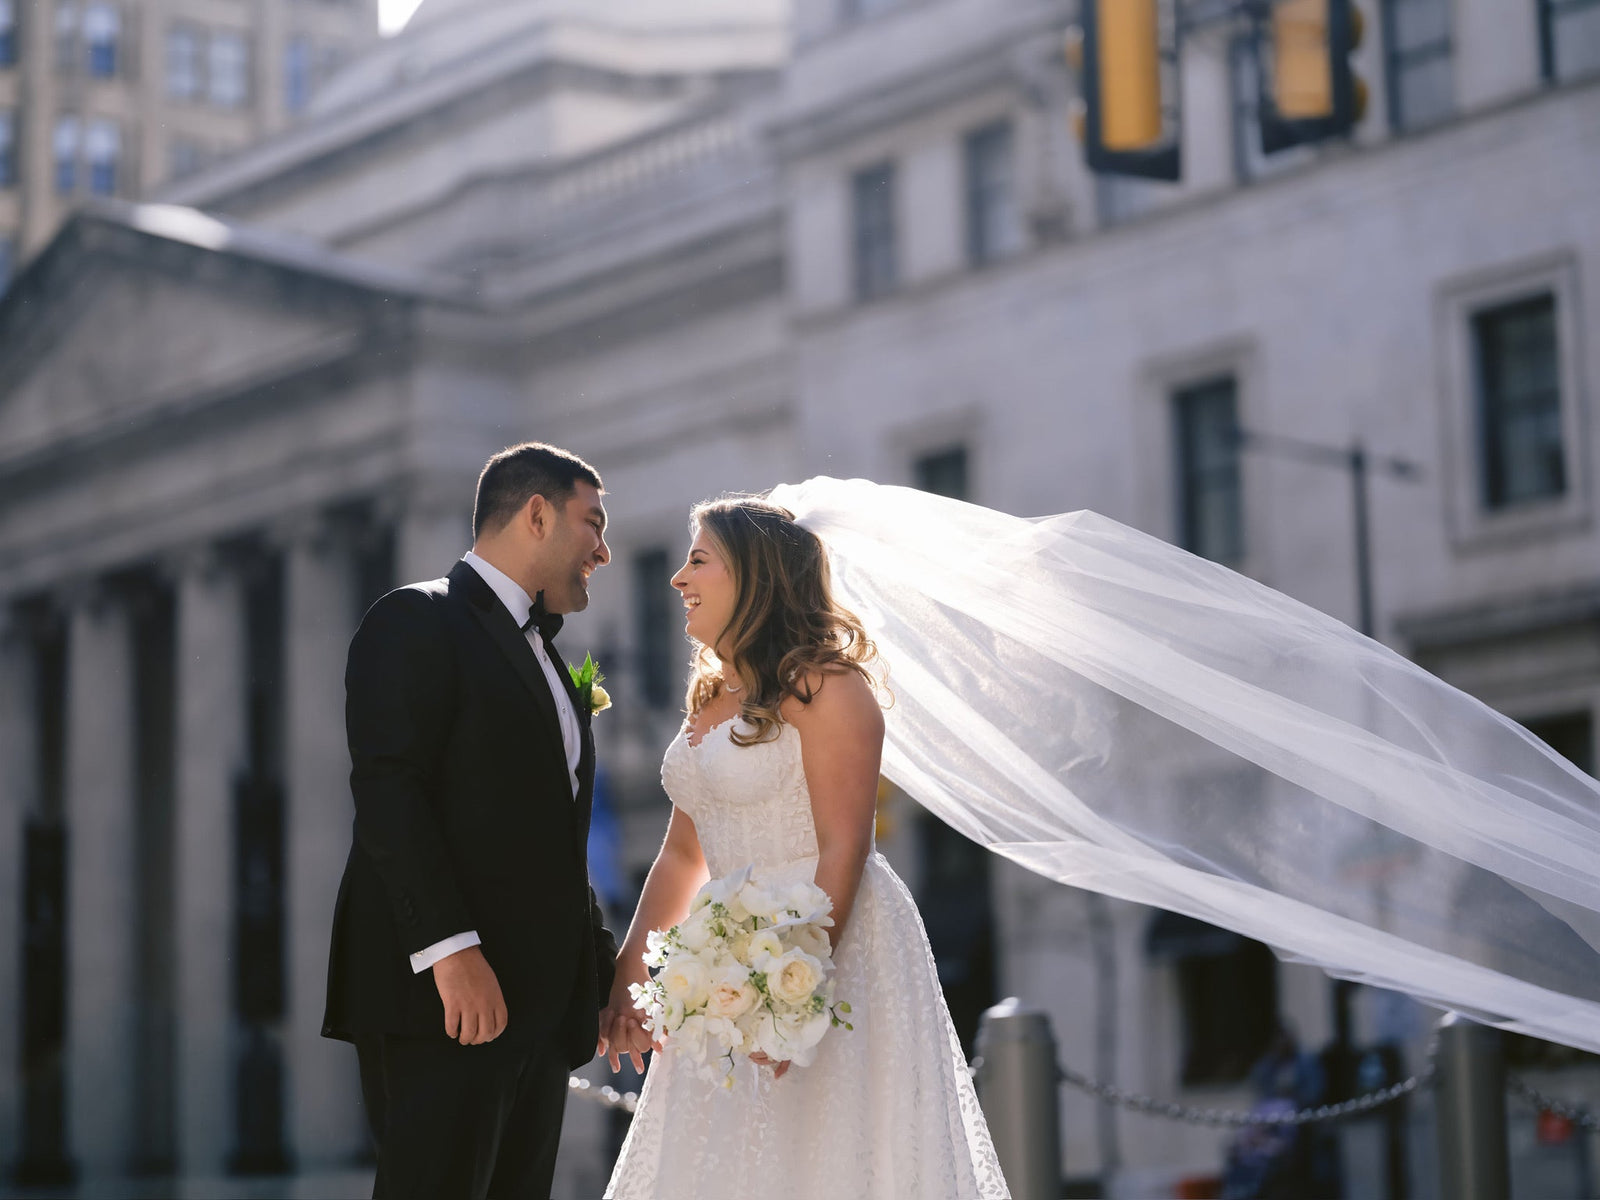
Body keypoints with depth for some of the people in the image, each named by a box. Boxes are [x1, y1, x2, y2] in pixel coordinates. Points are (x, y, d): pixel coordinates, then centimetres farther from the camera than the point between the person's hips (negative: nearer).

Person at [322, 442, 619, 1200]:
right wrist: (449, 947, -23)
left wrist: (601, 970, 16)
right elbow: (386, 791, -15)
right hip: (442, 995, -8)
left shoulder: (544, 658, 25)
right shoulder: (418, 622, -3)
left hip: (539, 1000, 9)